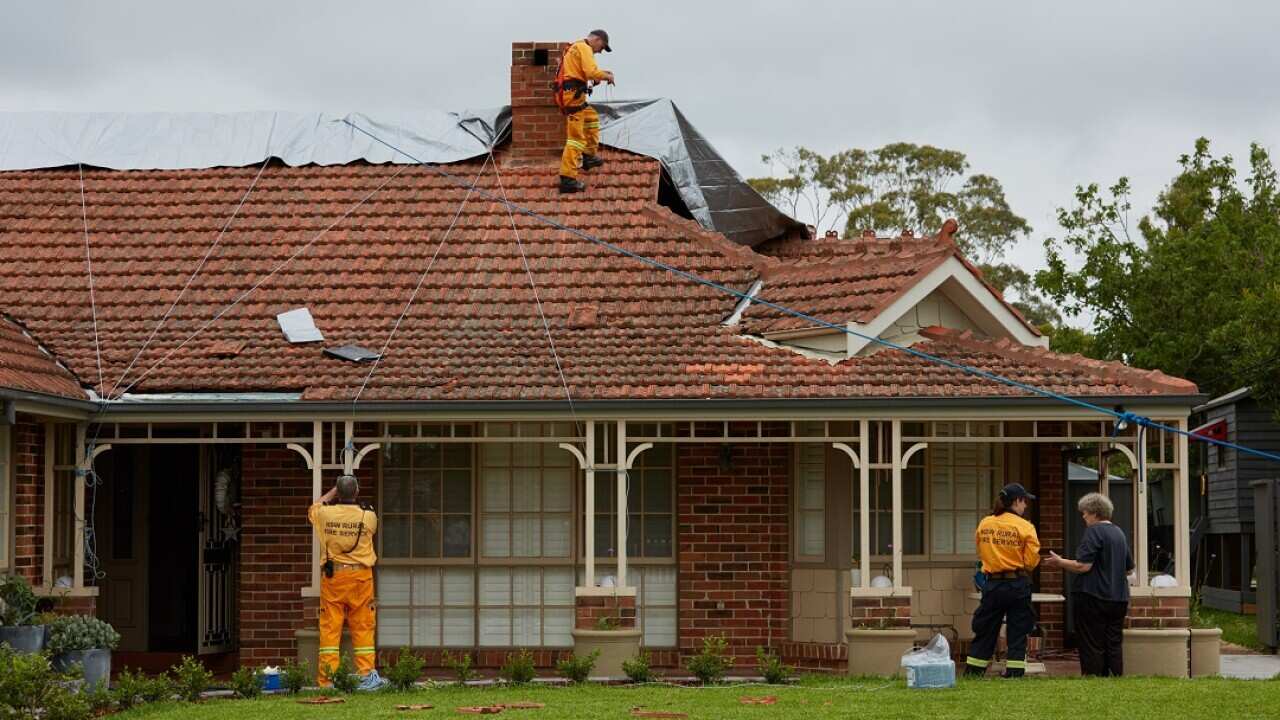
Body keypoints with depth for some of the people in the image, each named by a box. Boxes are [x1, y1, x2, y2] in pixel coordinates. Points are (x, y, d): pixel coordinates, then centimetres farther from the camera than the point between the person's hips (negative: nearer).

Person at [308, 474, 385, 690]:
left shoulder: (325, 513, -3)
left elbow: (313, 509, 21)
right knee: (362, 627, 4)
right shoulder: (368, 516, -6)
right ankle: (367, 675, 2)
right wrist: (354, 499, 27)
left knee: (329, 628, 2)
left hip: (332, 577, 1)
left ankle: (327, 679, 1)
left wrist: (332, 492, 29)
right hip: (360, 576, -1)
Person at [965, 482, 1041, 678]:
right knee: (1017, 634, 5)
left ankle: (971, 675, 12)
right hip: (1018, 585, -3)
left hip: (992, 584, 3)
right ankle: (1014, 675, 2)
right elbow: (1031, 561, -10)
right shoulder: (1025, 527, -11)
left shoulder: (984, 525, 1)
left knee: (984, 632, 11)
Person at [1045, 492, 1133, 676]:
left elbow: (1083, 566, -18)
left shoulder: (1094, 531, -11)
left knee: (1092, 647, -2)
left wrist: (1059, 562, -5)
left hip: (1093, 597, -7)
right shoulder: (1119, 533, 13)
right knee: (1114, 645, 10)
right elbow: (1129, 568, 21)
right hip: (1119, 599, 7)